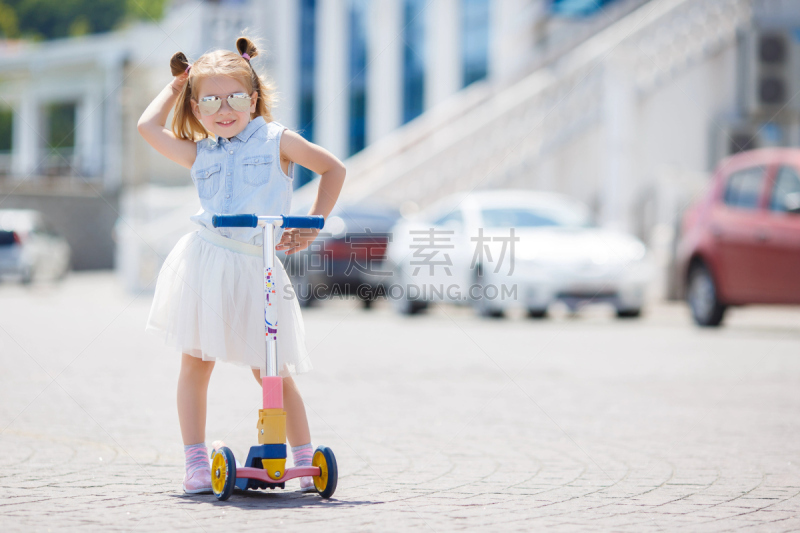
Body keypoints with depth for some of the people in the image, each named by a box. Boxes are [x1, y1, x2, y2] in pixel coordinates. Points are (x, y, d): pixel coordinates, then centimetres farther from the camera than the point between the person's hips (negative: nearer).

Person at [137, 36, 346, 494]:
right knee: (196, 363, 1)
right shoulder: (199, 154, 12)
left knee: (273, 370, 0)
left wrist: (312, 226, 9)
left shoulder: (277, 141, 6)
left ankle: (306, 458, 9)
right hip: (206, 262, 2)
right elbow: (148, 126, 12)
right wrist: (175, 86, 23)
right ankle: (196, 464, 6)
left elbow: (334, 169, 13)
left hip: (259, 267, -2)